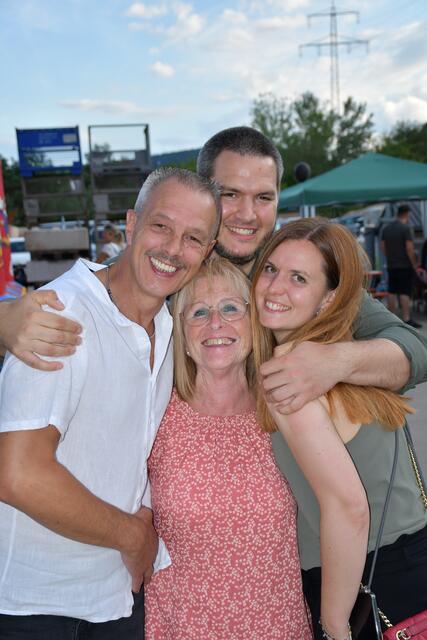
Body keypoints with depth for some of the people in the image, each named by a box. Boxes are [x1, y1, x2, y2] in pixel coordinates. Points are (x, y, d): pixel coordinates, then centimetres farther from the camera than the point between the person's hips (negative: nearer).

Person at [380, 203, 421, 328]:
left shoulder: (386, 228, 9)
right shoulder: (406, 228, -12)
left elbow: (382, 247, 12)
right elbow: (409, 248, -15)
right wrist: (414, 264, -8)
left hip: (391, 265, 6)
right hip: (405, 266, -6)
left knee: (392, 292, 9)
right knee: (405, 293, -6)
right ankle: (406, 319, -7)